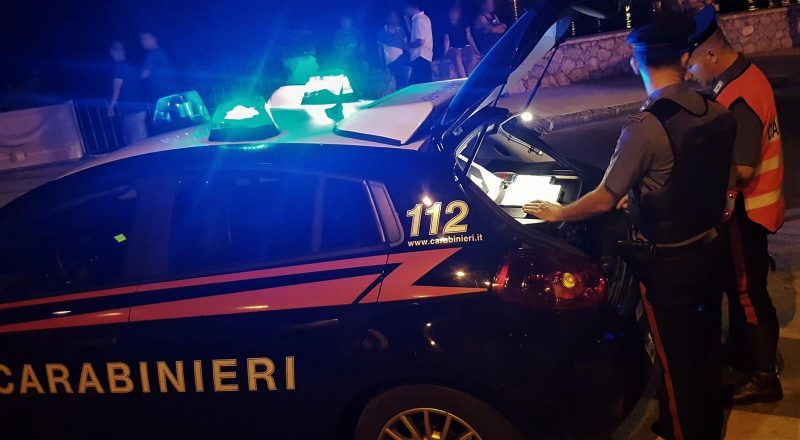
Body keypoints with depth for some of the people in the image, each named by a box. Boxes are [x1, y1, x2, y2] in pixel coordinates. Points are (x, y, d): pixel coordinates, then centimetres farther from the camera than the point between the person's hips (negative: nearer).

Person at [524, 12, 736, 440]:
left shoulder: (645, 128, -26)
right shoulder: (719, 115, -6)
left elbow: (604, 200, -22)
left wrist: (559, 213, -6)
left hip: (668, 262, -6)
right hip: (711, 247, 6)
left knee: (676, 357, 13)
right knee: (707, 344, 24)